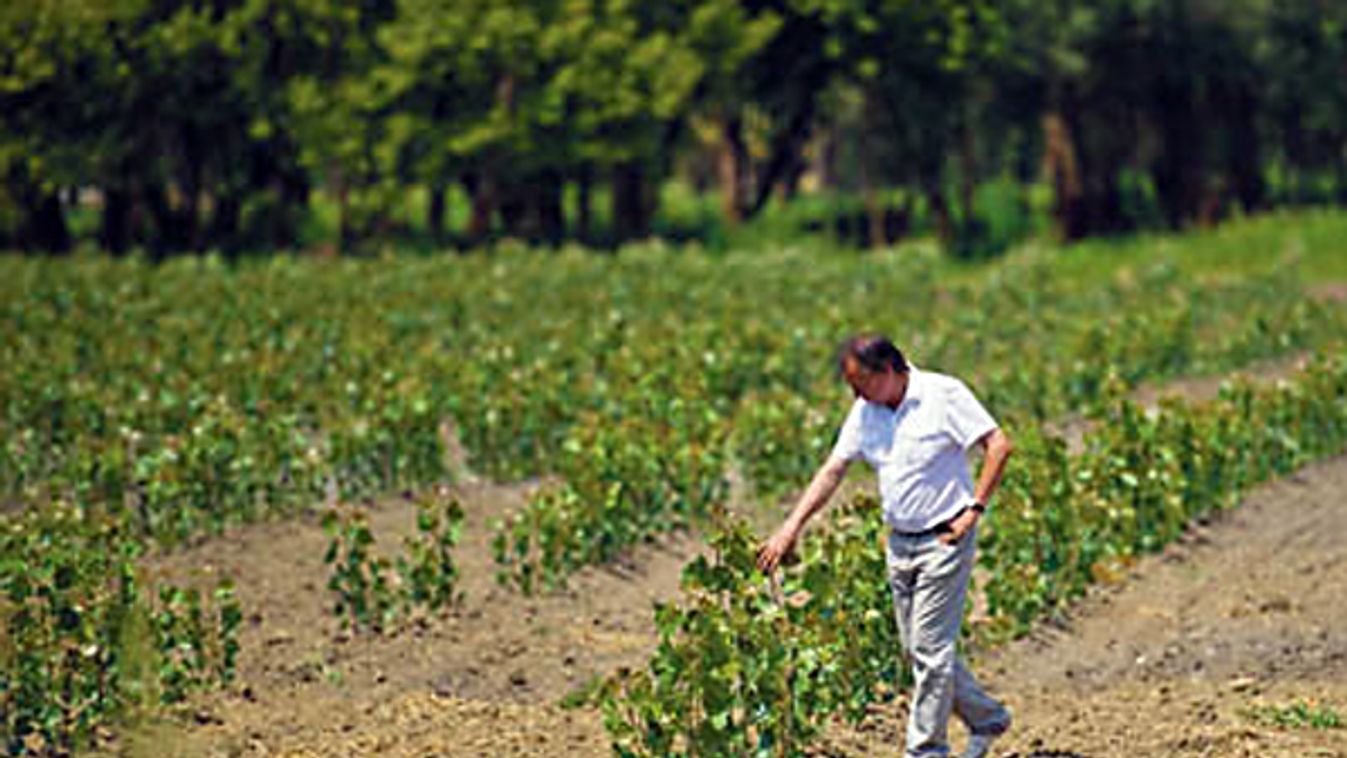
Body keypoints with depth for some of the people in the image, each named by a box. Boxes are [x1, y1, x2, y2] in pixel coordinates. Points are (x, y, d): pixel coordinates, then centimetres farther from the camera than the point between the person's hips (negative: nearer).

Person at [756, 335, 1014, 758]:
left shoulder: (943, 395, -13)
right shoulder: (865, 412, 6)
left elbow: (998, 446, -14)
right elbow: (831, 472, 8)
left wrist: (974, 509, -16)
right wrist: (791, 529, 2)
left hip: (944, 539, -7)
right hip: (899, 543, 7)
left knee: (931, 648, -6)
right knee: (918, 649, 11)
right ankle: (986, 719, 27)